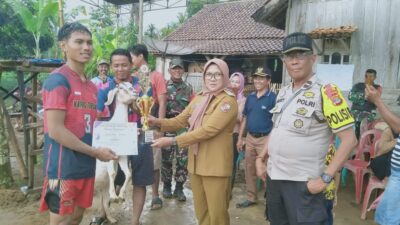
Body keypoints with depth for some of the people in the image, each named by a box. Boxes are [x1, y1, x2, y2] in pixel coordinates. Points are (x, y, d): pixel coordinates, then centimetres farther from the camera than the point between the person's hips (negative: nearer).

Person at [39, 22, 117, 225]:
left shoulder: (91, 85, 12)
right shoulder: (58, 80, -13)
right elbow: (55, 130, -19)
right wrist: (95, 152, -15)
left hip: (86, 165, 8)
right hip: (64, 167, -8)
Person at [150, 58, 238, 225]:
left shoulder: (228, 101, -14)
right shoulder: (198, 99, 11)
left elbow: (207, 130, -24)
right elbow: (180, 121, 9)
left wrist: (173, 141, -25)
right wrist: (158, 122, -9)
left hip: (216, 165, -7)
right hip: (196, 163, 7)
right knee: (200, 212, 19)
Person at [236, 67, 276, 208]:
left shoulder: (273, 98, -9)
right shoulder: (250, 97, 8)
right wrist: (240, 138, 11)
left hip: (265, 139, -6)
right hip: (250, 138, 6)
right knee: (249, 170, 14)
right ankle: (251, 198, 29)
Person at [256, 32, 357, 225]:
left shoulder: (325, 92, -14)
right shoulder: (283, 93, 7)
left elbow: (349, 140, -15)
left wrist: (325, 178, -18)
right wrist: (261, 158, 10)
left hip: (303, 182, -6)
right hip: (273, 177, 7)